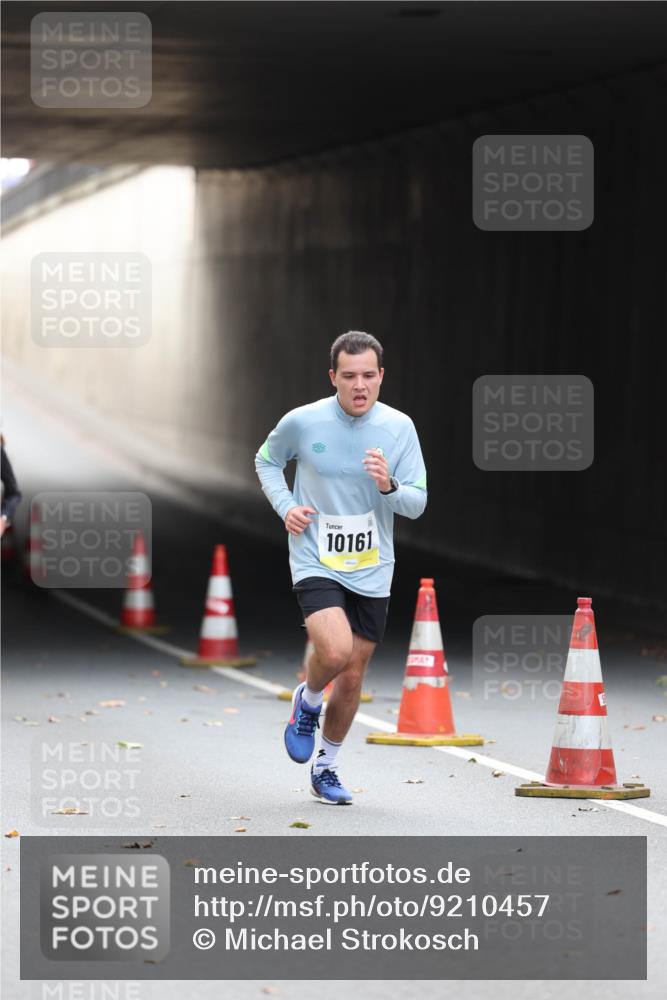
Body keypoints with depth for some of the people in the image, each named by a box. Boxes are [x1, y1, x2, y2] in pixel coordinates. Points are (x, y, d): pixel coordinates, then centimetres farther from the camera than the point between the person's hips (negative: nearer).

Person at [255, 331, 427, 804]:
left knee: (352, 677, 8)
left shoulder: (400, 427, -4)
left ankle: (326, 767, 29)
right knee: (334, 651, -26)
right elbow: (267, 460, 13)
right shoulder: (302, 421, -8)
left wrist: (389, 486, -22)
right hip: (315, 563, -3)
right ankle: (308, 702, 9)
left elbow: (417, 503, 0)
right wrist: (286, 506, -4)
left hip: (371, 571, 3)